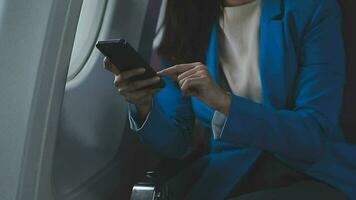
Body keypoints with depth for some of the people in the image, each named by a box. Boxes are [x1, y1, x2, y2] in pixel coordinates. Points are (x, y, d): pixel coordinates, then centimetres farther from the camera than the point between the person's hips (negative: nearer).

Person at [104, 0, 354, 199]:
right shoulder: (187, 23, 7)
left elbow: (316, 135, -13)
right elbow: (174, 144, 6)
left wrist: (224, 102, -24)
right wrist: (144, 105, -16)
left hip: (312, 177, -2)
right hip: (228, 179, 3)